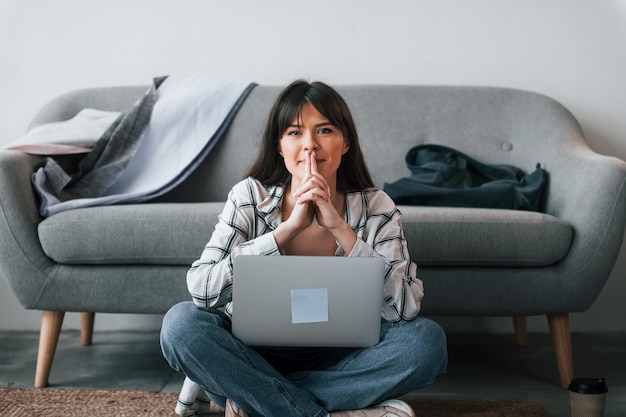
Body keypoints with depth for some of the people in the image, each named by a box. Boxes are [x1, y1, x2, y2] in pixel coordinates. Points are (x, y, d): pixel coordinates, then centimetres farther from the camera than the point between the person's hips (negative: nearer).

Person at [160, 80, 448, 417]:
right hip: (256, 353, -1)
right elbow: (201, 288, -21)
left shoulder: (376, 208, -7)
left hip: (340, 361, 1)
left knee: (427, 339, -25)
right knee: (181, 323, -27)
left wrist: (340, 229, -26)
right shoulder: (249, 197, -9)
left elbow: (405, 308, -19)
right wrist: (288, 228, -28)